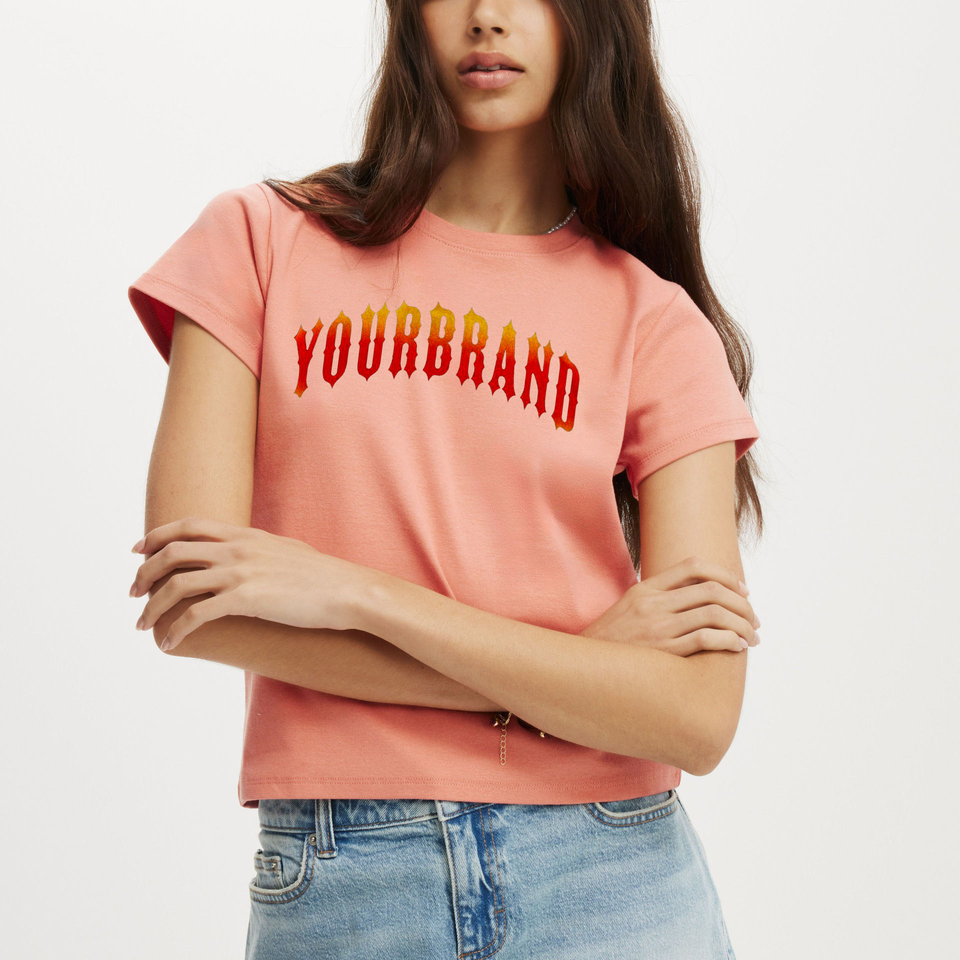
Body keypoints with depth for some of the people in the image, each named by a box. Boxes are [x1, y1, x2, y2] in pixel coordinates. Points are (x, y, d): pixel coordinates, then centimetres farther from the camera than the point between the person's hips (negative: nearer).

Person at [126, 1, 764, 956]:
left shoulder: (660, 324, -1)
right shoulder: (263, 239, 1)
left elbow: (697, 718, -10)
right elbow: (190, 604, -9)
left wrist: (358, 593, -18)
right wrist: (579, 661, -12)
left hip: (611, 881, 1)